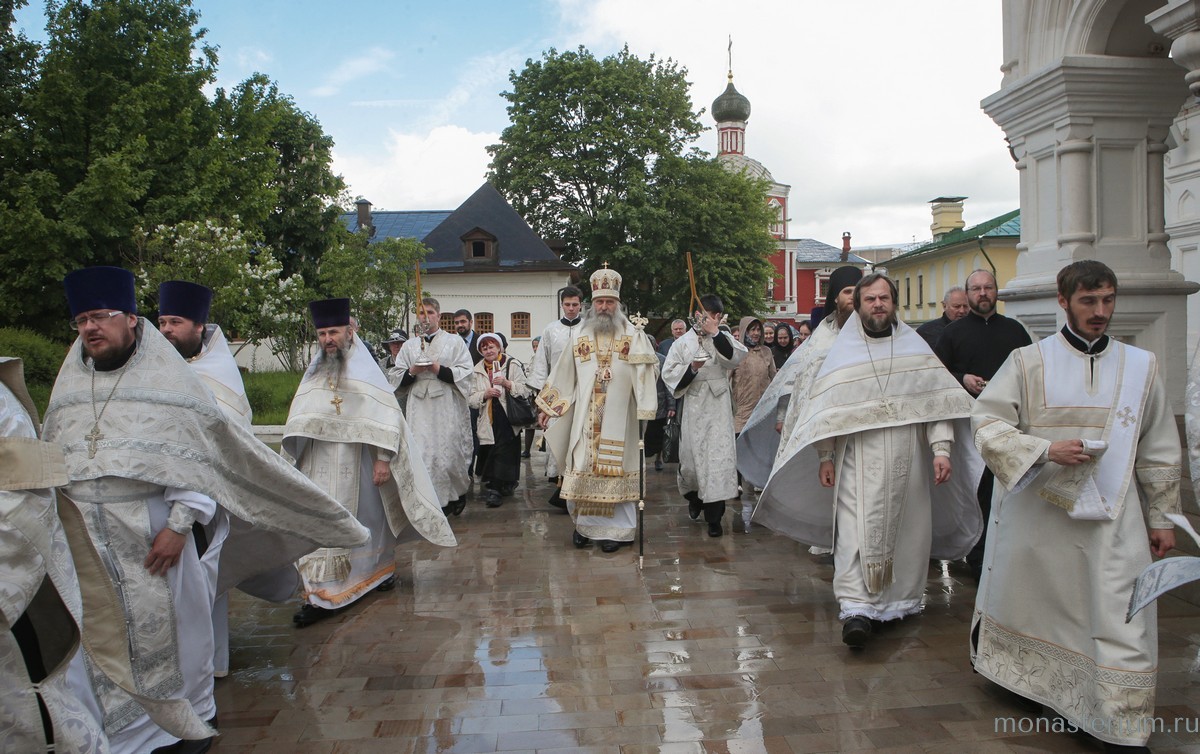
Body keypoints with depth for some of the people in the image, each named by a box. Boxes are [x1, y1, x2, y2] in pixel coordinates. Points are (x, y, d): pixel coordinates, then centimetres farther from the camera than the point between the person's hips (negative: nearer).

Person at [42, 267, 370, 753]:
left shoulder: (168, 380, -4)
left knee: (167, 630, 7)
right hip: (82, 543, 4)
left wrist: (178, 524, -16)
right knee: (104, 640, 10)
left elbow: (197, 459, -8)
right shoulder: (69, 388, 9)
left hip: (152, 536, -4)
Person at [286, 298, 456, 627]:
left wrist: (383, 459, -17)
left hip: (358, 465, -3)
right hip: (319, 469, 4)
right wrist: (295, 463, 8)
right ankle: (321, 594, 7)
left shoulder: (365, 370, -6)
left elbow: (386, 417, -11)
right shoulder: (313, 375, 8)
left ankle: (381, 568, 28)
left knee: (369, 520, 9)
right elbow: (296, 427, 12)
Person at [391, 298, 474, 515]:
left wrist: (439, 369, -13)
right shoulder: (409, 346, 15)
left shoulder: (455, 342, 7)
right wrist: (412, 372, -7)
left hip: (447, 409, -2)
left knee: (449, 455, -1)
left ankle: (459, 493, 25)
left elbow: (464, 374, -1)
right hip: (420, 411, 2)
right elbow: (395, 377, 13)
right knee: (422, 455, -5)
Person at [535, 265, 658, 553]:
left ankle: (617, 529, 11)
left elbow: (644, 373, -10)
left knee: (616, 467, 1)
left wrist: (645, 410, -21)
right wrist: (546, 407, 11)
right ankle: (584, 523, 19)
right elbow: (562, 374, 12)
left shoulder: (633, 335, -1)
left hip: (619, 416, -2)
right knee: (583, 467, 4)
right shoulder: (578, 335, 8)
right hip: (585, 418, 2)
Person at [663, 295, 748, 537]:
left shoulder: (723, 339, 7)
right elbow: (668, 373, 1)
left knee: (718, 457, -7)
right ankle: (694, 497, 39)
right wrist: (691, 368, -15)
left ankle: (714, 516, 0)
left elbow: (736, 358, -13)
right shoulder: (683, 342, 5)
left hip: (718, 407, 0)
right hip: (693, 406, 0)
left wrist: (715, 333, -17)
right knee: (691, 456, 8)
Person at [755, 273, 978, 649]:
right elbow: (827, 411, 4)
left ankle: (902, 601, 23)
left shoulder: (916, 347, 8)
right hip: (858, 460, -2)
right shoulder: (843, 352, 5)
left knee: (907, 529, 7)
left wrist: (942, 449, -6)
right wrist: (825, 458, -1)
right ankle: (856, 608, -11)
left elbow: (937, 402, 4)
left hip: (908, 459, 2)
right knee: (857, 529, -9)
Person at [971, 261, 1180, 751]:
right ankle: (986, 644, 43)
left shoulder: (1141, 367, 4)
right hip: (1035, 511, -1)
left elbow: (1158, 451, 10)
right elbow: (986, 423, -7)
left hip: (1111, 518, 1)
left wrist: (1161, 516, 10)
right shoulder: (1028, 362, -3)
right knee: (1020, 601, 15)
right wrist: (1045, 449, -20)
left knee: (1123, 622, -1)